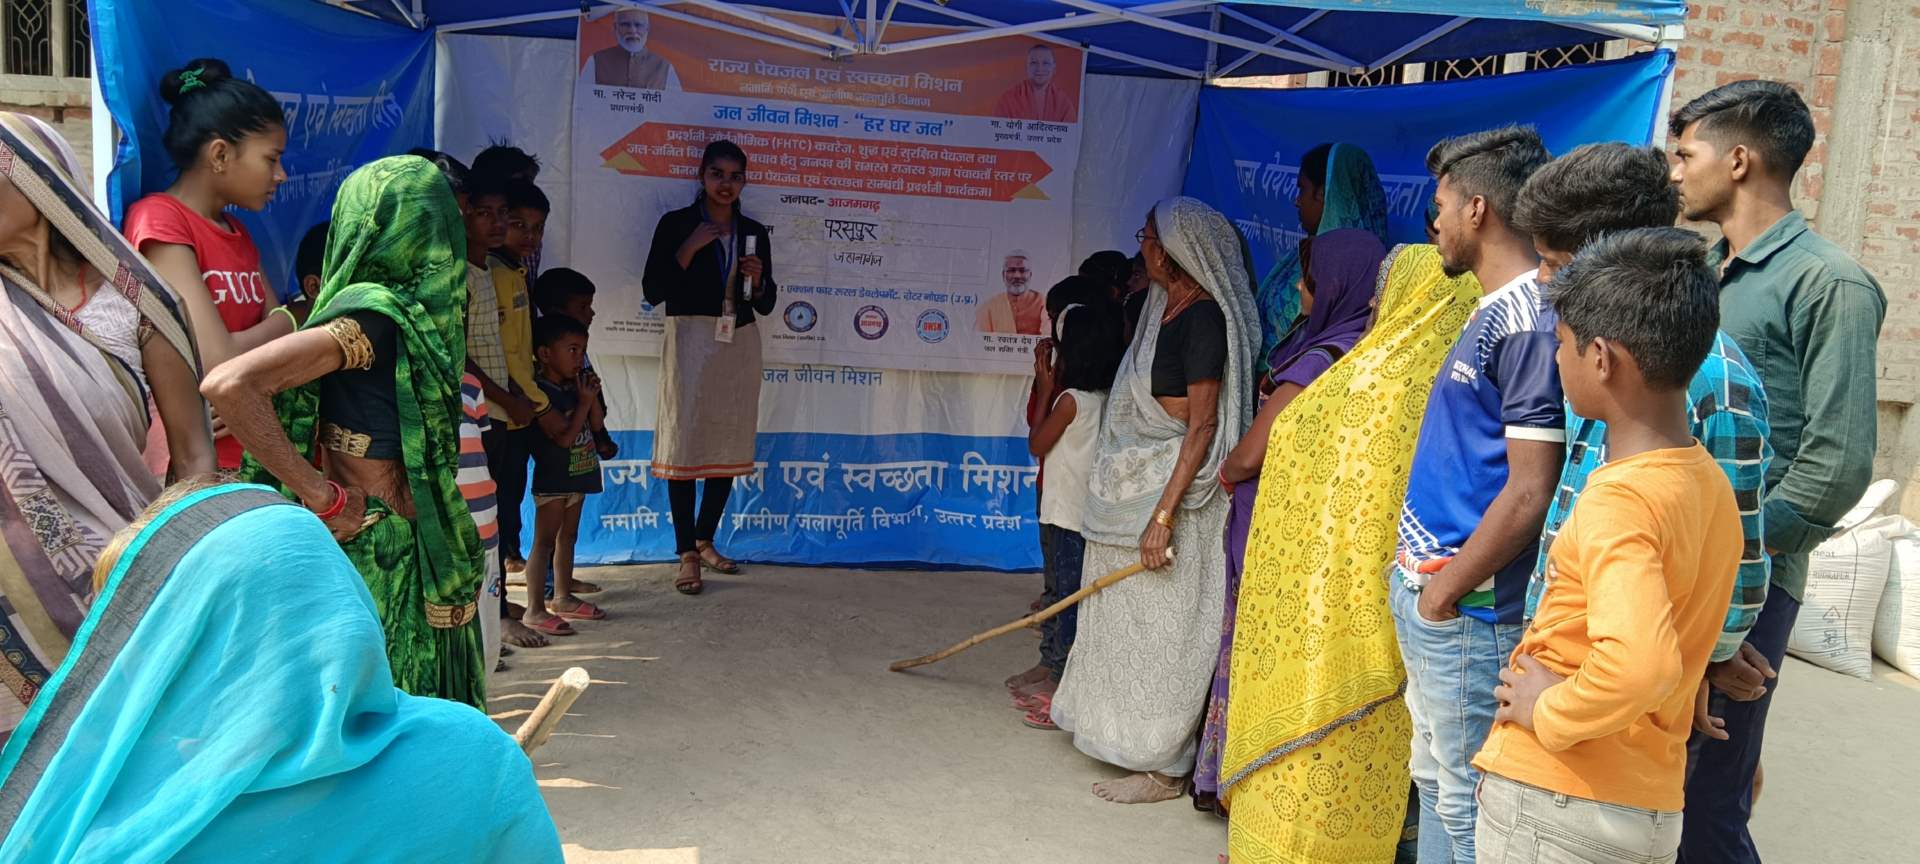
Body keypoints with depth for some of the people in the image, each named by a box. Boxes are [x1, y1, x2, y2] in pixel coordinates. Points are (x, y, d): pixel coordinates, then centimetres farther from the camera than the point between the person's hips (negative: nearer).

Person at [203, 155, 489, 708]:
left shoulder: (403, 312, 7)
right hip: (381, 554, -8)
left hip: (413, 552, 8)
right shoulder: (374, 315, -17)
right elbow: (228, 385, -27)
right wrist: (322, 496, -20)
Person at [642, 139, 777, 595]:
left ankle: (705, 541, 21)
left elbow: (765, 305, 14)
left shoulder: (754, 232, 12)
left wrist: (758, 279, -7)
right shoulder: (676, 224, 0)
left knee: (729, 446, 6)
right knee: (686, 442, -6)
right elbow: (652, 291, -6)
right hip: (692, 341, -4)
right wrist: (690, 247, -13)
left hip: (740, 347, 4)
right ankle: (687, 555, -1)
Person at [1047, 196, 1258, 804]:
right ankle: (1133, 733, 31)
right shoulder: (1165, 309, 11)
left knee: (1161, 627, 0)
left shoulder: (1203, 318, -17)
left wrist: (1163, 515, -24)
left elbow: (1202, 426, -20)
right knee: (1128, 615, 16)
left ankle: (1165, 768, 12)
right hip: (1134, 484, 9)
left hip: (1174, 490, -9)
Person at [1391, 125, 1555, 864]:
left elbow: (1530, 492, -23)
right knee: (1434, 779, 20)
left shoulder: (1529, 321, -19)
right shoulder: (1494, 311, 12)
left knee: (1464, 801, 2)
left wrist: (1447, 589, -15)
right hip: (1429, 588, 10)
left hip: (1467, 609, -10)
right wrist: (1422, 576, 16)